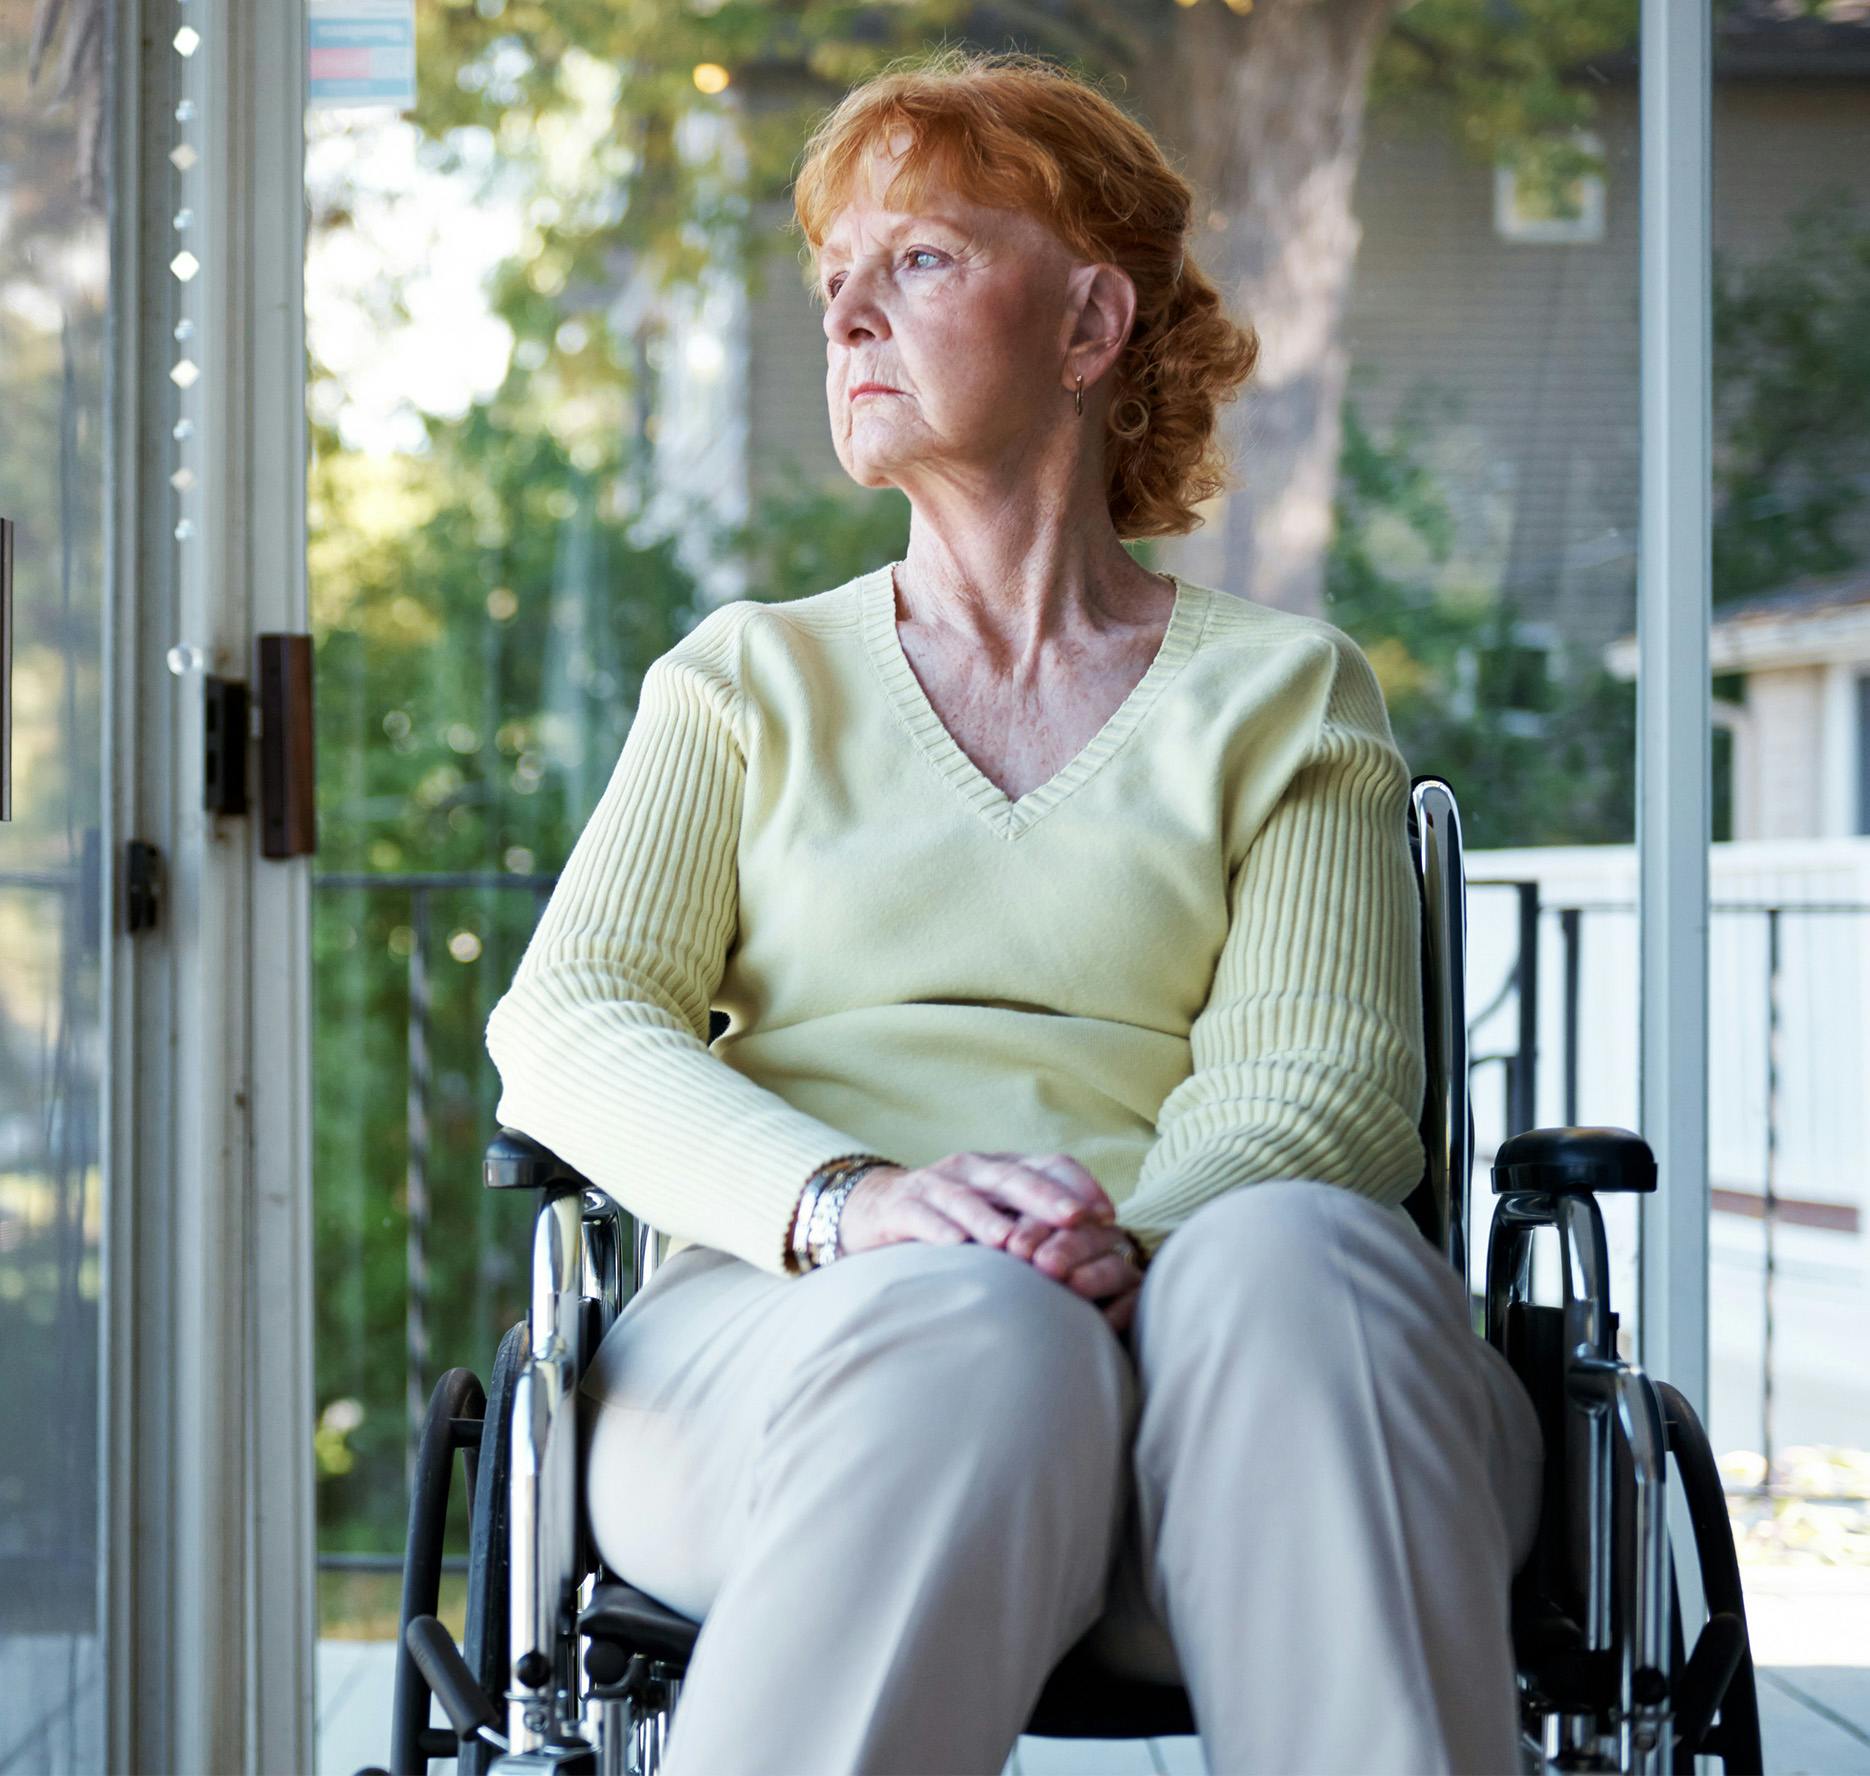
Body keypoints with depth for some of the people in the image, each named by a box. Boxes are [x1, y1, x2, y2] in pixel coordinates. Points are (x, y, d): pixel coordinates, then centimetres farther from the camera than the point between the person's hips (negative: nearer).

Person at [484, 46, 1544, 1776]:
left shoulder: (1285, 691, 19)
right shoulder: (750, 677, 22)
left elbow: (1321, 1078, 4)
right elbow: (568, 1021, 6)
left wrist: (1131, 1247, -21)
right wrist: (842, 1203, -16)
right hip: (783, 1325, 0)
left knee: (1297, 1259, -36)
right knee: (972, 1342, -36)